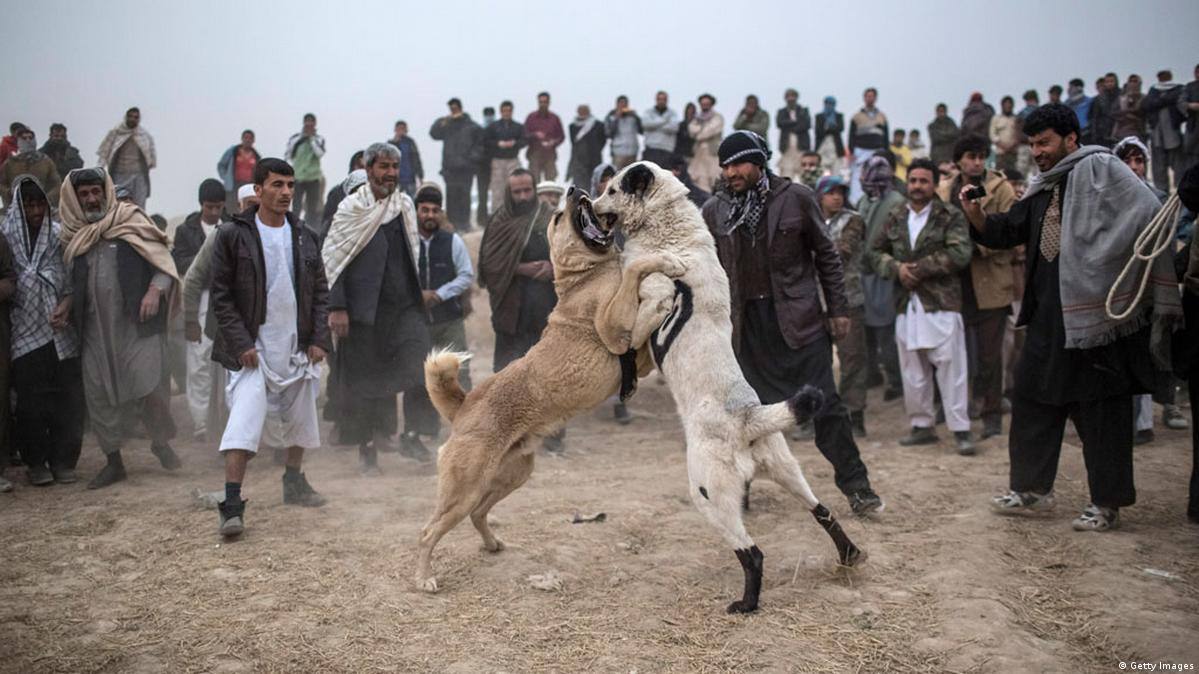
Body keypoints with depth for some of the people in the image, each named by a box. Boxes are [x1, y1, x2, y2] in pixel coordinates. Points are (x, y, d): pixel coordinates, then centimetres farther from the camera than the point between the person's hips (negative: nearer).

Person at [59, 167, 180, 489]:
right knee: (98, 393, 6)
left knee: (150, 387, -9)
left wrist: (155, 290, -16)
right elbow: (74, 282, 22)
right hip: (95, 328, 4)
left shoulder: (131, 222, 1)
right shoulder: (73, 236, 12)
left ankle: (161, 442, 17)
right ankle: (113, 461, 18)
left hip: (136, 322, -4)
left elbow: (163, 260, -2)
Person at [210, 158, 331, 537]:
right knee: (244, 420, -15)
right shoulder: (233, 236, -7)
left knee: (300, 420, 16)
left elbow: (320, 292, 10)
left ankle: (294, 483, 36)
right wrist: (241, 343, -14)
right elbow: (220, 297, -6)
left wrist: (319, 339, 0)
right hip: (253, 348, -5)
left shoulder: (303, 237, 6)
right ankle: (232, 505, -14)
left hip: (298, 346, 5)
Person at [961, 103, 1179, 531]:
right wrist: (975, 212, -2)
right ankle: (1031, 489, 23)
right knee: (1032, 398, 11)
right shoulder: (1042, 191, 17)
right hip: (1049, 317, 8)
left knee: (1100, 408, 1)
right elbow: (1004, 232, 20)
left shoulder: (1100, 170, -7)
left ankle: (1107, 503, 12)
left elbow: (1148, 218, -17)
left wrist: (1158, 298, -21)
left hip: (1097, 312, -8)